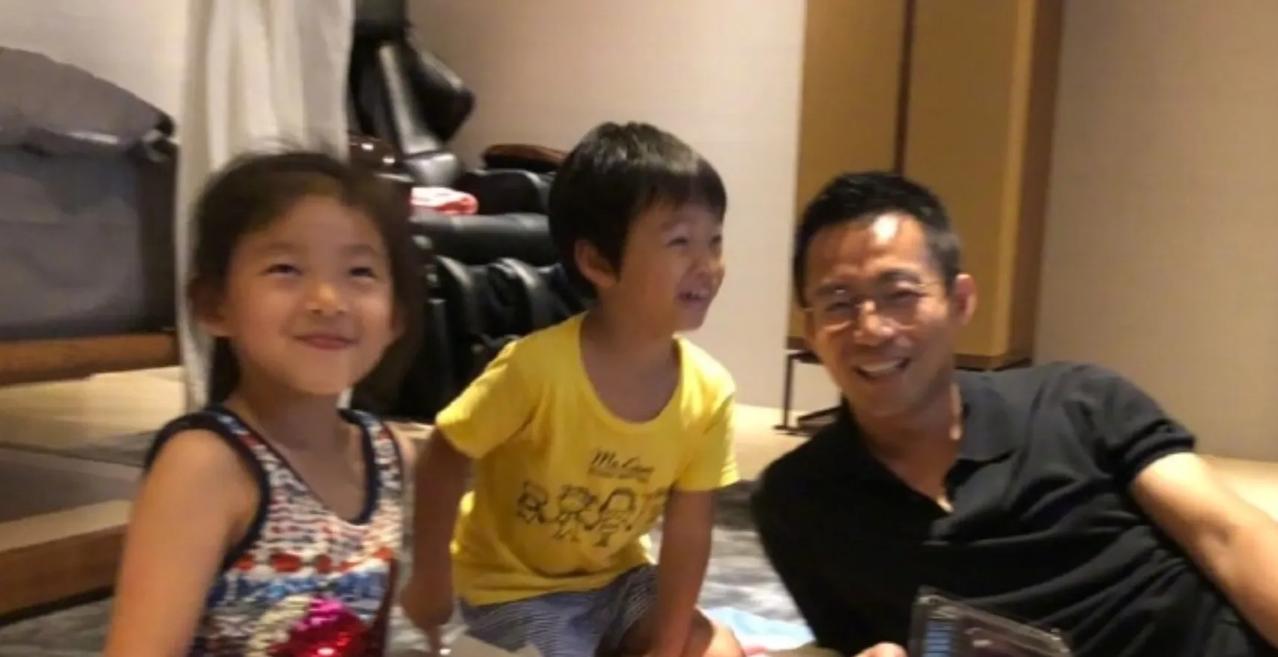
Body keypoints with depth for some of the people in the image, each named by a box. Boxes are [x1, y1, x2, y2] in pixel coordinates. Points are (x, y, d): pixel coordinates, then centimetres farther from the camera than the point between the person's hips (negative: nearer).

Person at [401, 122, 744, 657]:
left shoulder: (709, 392, -17)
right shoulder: (539, 365, -31)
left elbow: (688, 534, -10)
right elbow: (445, 457, -18)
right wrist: (430, 580, -13)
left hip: (615, 576, 4)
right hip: (514, 583, -4)